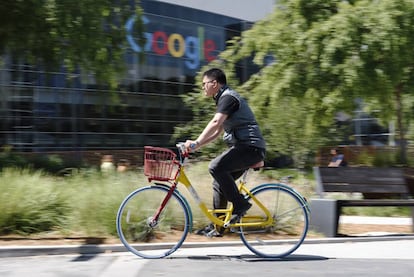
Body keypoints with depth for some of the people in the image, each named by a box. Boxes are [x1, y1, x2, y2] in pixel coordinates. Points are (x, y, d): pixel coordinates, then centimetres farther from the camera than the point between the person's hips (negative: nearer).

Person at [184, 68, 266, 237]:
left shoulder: (228, 97, -11)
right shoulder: (223, 99, 21)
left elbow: (215, 123, -26)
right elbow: (218, 132, 24)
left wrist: (196, 143, -32)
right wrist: (197, 145, 14)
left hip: (250, 146, -10)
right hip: (243, 147, 10)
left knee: (216, 167, -25)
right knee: (219, 181, 9)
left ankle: (240, 205, -14)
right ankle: (217, 225, 14)